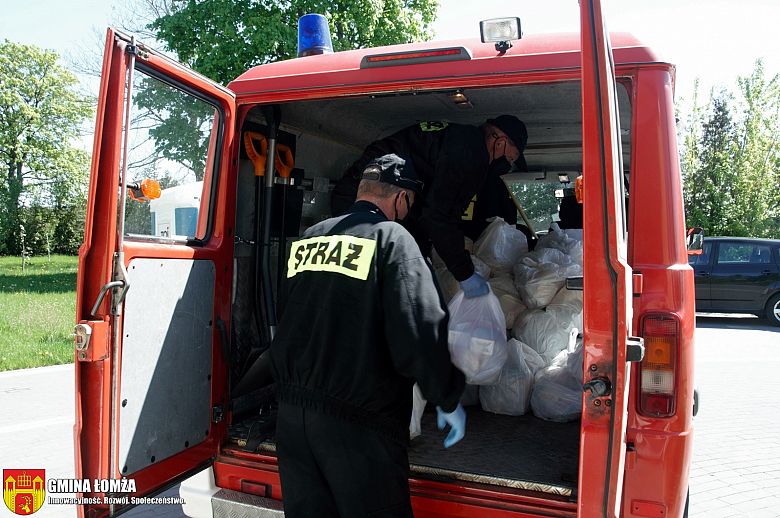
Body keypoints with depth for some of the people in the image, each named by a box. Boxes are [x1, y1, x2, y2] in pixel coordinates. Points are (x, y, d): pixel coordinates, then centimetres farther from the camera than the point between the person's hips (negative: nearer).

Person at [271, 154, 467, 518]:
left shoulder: (307, 239, 11)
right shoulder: (391, 237, -10)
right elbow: (421, 328, -19)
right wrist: (448, 399, -7)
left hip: (292, 413, 7)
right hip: (359, 420, -6)